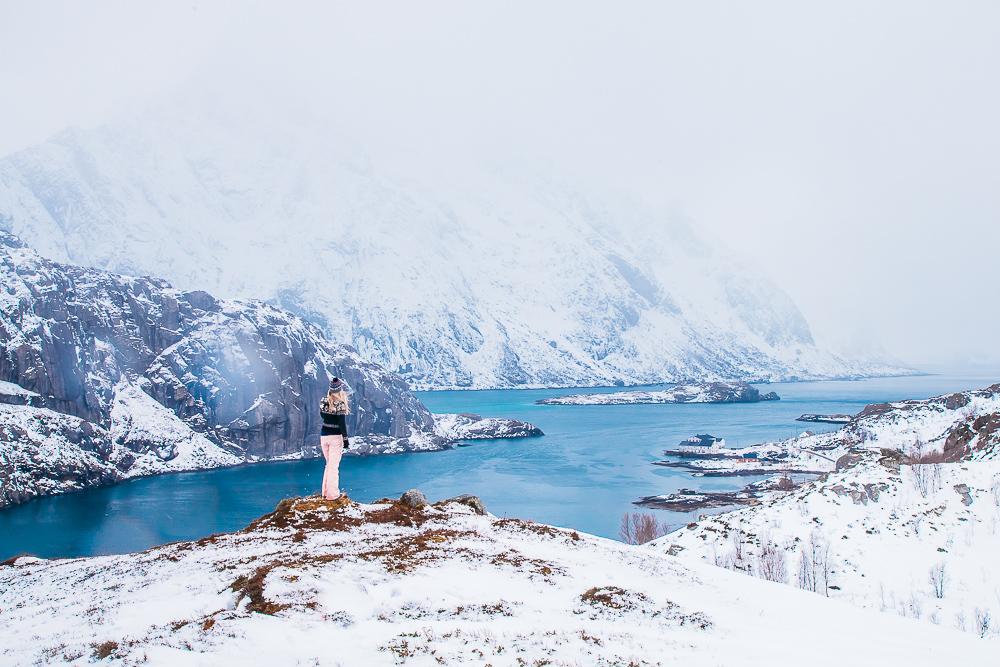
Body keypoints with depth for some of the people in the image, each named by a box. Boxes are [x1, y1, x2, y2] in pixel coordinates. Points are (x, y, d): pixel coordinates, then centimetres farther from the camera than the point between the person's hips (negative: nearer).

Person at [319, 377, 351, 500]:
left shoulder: (323, 401, 2)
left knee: (329, 464, 21)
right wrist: (346, 440, -8)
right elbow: (342, 424, -15)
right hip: (336, 437, -6)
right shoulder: (340, 404, -16)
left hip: (324, 436, 6)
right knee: (334, 466, 4)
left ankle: (325, 491, 26)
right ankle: (332, 494, 10)